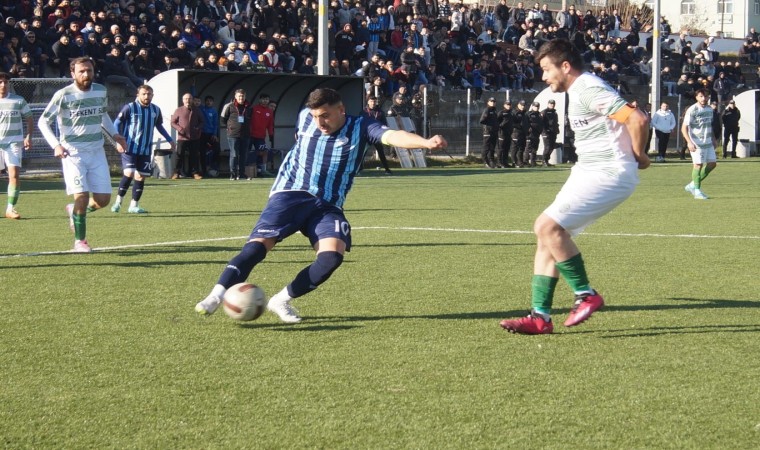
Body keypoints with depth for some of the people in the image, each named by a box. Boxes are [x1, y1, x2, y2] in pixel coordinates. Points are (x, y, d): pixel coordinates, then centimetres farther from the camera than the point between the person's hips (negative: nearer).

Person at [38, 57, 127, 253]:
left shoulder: (101, 91, 4)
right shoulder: (63, 95, -10)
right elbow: (43, 122, -5)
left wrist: (115, 134, 11)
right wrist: (56, 145, -18)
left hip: (97, 152, 5)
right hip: (73, 153, -5)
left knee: (103, 199, 0)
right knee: (82, 197, -12)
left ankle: (74, 210, 31)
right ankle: (80, 241, 6)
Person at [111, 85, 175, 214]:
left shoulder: (155, 110, 8)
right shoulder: (129, 108, -7)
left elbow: (159, 126, 25)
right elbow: (117, 123, -3)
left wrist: (170, 140, 23)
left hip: (146, 150, 5)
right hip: (129, 148, -5)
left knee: (141, 177, 4)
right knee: (129, 173, -17)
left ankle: (134, 205, 15)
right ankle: (118, 201, 0)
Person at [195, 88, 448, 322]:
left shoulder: (360, 128, -5)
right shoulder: (304, 119, 5)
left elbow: (392, 137, -23)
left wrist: (427, 142, -41)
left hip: (327, 205, 0)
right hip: (291, 194, 0)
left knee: (332, 255, -23)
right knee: (258, 246, -18)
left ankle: (281, 301, -10)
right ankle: (216, 296, -16)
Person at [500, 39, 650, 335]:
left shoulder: (588, 89, -15)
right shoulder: (577, 91, 17)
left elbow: (637, 119, -25)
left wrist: (637, 156, -9)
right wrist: (635, 157, 13)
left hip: (609, 174, -10)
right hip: (586, 173, 10)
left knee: (547, 226, -18)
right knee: (549, 234, 5)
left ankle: (585, 295, -7)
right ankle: (541, 316, 5)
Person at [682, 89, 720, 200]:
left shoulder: (710, 109, 9)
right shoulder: (692, 110, -12)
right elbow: (684, 128, -13)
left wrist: (713, 140, 18)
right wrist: (689, 142, -23)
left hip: (708, 142, 7)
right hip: (696, 143, -7)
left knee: (712, 163, 6)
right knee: (698, 164, -8)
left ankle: (692, 185, 17)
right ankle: (697, 191, 1)